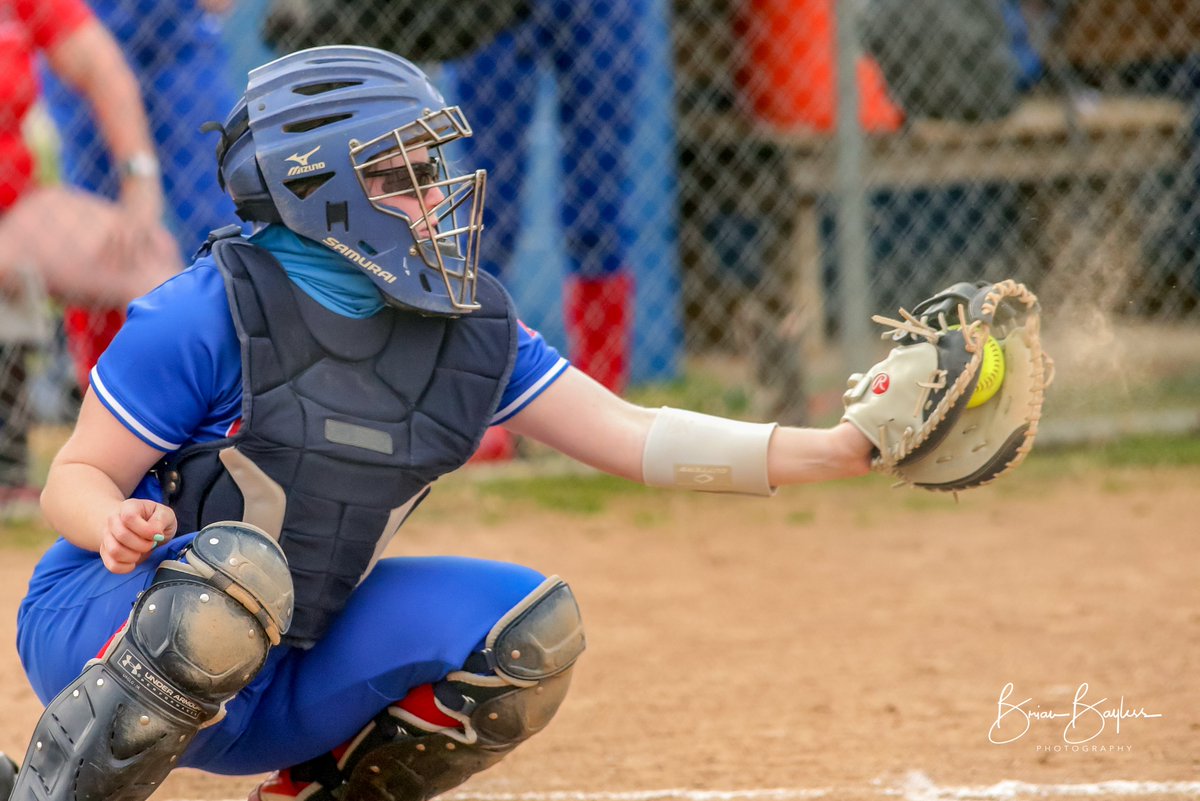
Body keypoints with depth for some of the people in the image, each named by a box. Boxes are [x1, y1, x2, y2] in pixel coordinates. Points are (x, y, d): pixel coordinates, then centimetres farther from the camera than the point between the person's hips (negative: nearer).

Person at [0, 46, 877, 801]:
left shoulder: (471, 327, 0)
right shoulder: (206, 314, -17)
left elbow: (629, 436, -4)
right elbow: (74, 478, -12)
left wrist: (840, 448, -15)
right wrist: (118, 525, -37)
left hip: (282, 672, 6)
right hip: (104, 627, -6)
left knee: (531, 627, -9)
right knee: (240, 567, -38)